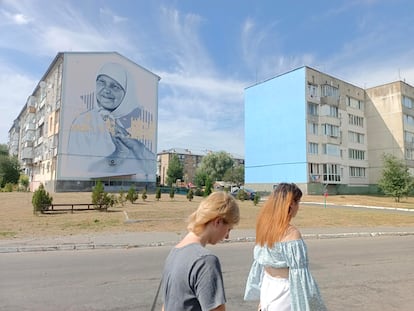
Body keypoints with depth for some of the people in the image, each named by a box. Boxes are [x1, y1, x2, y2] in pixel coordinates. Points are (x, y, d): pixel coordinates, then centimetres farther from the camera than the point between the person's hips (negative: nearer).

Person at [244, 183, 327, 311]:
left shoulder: (265, 227, -1)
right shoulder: (292, 233, -22)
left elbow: (259, 263, 7)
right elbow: (299, 275, -20)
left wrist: (261, 297, 16)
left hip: (268, 290, 7)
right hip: (285, 293, -6)